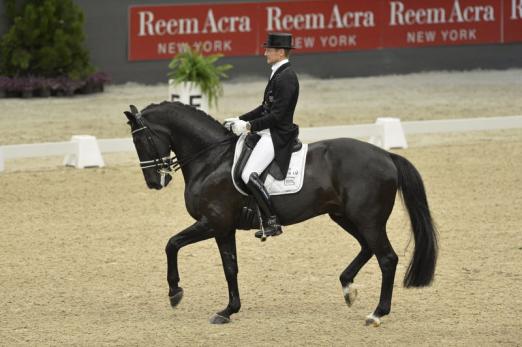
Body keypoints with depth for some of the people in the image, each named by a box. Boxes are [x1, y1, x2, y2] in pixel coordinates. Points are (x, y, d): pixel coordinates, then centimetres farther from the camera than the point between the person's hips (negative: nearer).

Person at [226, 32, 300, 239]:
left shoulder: (286, 78, -17)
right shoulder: (279, 74, 15)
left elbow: (277, 115, -22)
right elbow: (265, 108, 21)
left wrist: (249, 126, -20)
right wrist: (240, 120, 14)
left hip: (277, 136, -11)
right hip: (269, 133, 11)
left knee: (249, 175, -22)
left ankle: (272, 222, -19)